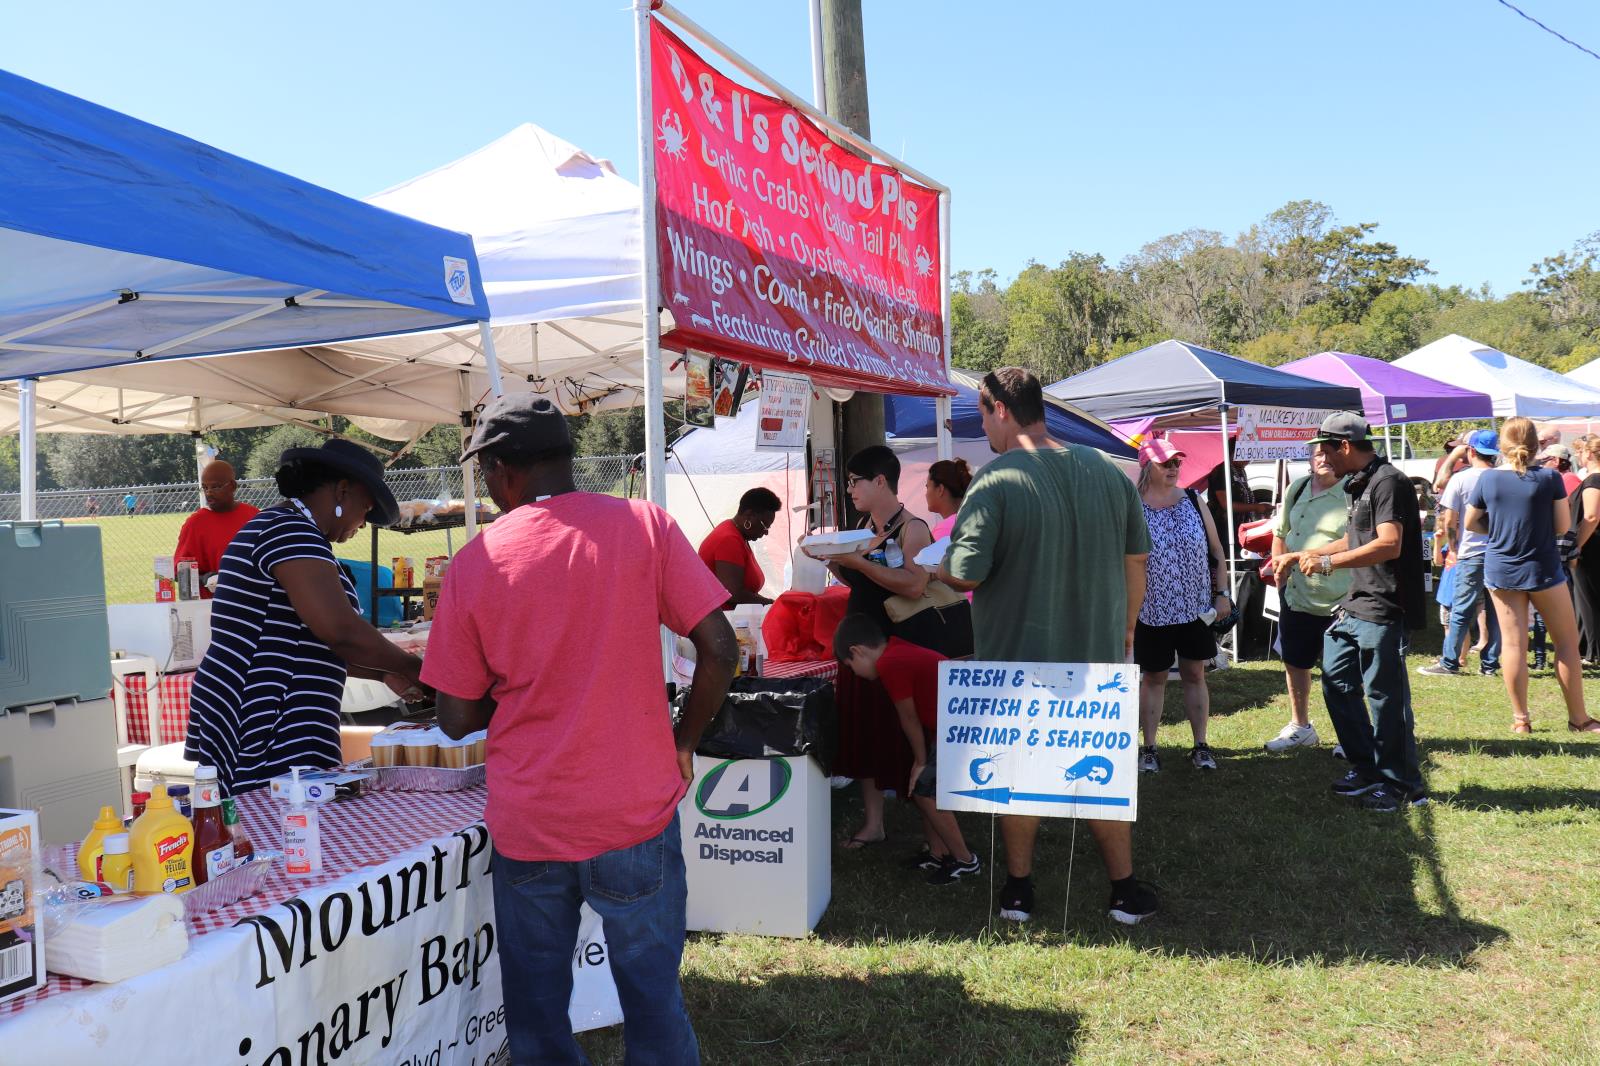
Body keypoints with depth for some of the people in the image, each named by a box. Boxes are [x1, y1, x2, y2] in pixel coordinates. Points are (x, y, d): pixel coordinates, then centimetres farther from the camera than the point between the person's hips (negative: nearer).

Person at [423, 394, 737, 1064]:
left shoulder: (473, 562, -3)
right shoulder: (644, 525, -5)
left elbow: (457, 719, 1)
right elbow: (718, 648, -9)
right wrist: (683, 744, 5)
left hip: (525, 824, 1)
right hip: (634, 813, -1)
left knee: (536, 1009, 16)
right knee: (652, 996, 13)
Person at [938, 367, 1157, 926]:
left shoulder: (995, 480, -17)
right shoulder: (1108, 471, -1)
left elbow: (964, 575, -18)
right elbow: (1136, 558, 7)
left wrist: (937, 566, 5)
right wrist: (1125, 628, 19)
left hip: (1018, 661, -4)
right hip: (1098, 656, 4)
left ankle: (1019, 890, 24)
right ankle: (1125, 891, 24)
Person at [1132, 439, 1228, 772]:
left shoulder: (1193, 501, 5)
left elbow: (1216, 551, 10)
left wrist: (1221, 594, 4)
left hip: (1196, 608, 3)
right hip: (1152, 611, -3)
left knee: (1194, 675, 9)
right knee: (1153, 677, 7)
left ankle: (1200, 746, 20)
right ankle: (1149, 748, 16)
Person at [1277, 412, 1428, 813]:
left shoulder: (1387, 482, -15)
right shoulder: (1360, 484, 16)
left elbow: (1389, 545, -26)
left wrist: (1327, 562, -26)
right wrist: (1300, 556, 26)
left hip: (1383, 610, -10)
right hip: (1355, 605, 10)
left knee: (1384, 695, -3)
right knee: (1336, 682, 14)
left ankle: (1403, 786, 11)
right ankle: (1365, 768, 27)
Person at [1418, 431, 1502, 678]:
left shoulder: (1461, 479, -6)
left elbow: (1449, 522, -6)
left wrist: (1455, 548, 7)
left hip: (1472, 554, -3)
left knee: (1461, 611, 1)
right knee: (1495, 611, 9)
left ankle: (1449, 662, 4)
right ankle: (1490, 663, 12)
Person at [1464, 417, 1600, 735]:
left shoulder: (1488, 478, -4)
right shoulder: (1549, 478, -10)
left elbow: (1471, 522, 3)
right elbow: (1563, 526, -7)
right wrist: (1538, 525, 11)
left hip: (1500, 570, 2)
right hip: (1542, 569, -2)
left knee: (1513, 643, 5)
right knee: (1567, 641, 10)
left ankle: (1520, 719, 9)